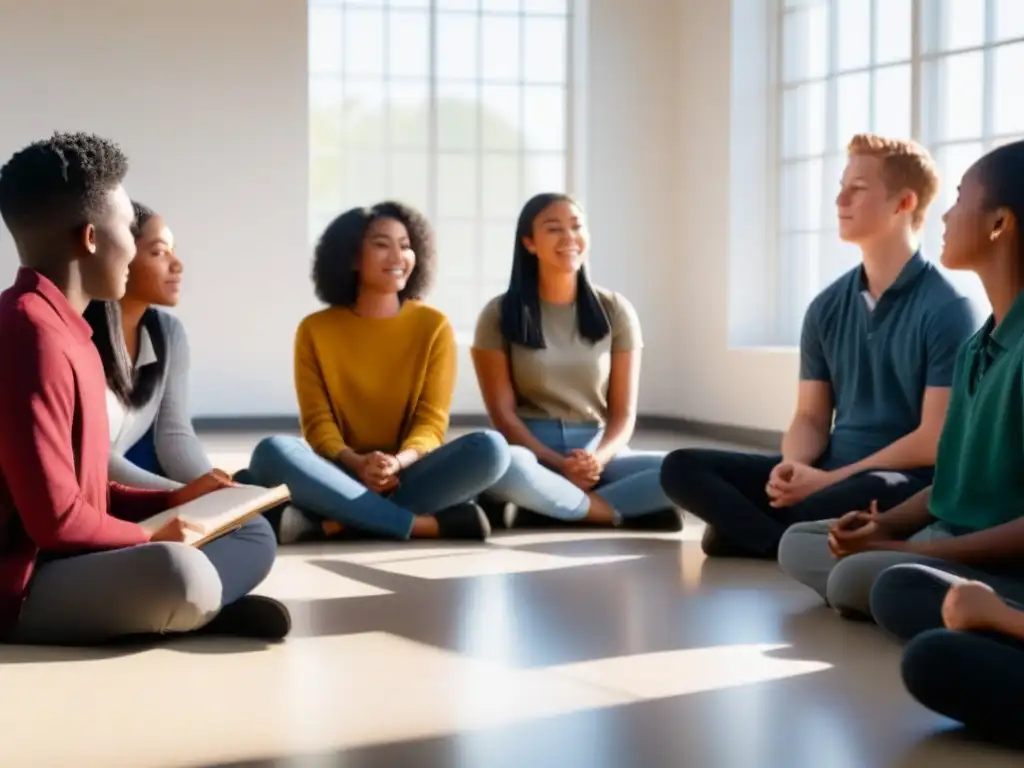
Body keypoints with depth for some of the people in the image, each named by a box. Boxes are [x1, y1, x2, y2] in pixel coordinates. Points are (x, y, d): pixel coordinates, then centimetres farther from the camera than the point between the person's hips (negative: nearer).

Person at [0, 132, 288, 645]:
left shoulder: (61, 327, 14)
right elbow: (56, 519, -22)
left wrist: (173, 501, 15)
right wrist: (152, 539, -7)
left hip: (68, 562, 11)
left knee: (254, 536, 17)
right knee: (178, 574, -38)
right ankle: (188, 609, -6)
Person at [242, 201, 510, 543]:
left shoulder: (434, 326, 4)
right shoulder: (315, 330, 4)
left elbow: (431, 422, -2)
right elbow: (318, 424, -2)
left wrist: (397, 463, -24)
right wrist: (356, 464, -24)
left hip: (408, 475, 1)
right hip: (342, 474, 0)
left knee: (491, 447, -28)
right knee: (272, 452, -32)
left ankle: (340, 523, -32)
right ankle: (429, 523, -35)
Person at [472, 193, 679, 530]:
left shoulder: (615, 311, 7)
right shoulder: (499, 315, 1)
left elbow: (624, 412, 4)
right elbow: (502, 412, -4)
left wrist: (598, 459, -18)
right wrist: (558, 464, -19)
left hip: (598, 453, 2)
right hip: (533, 451, -2)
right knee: (505, 465, -40)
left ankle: (546, 507, -22)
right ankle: (627, 513, -23)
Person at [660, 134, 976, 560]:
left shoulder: (947, 309, -9)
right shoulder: (827, 307, 11)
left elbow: (936, 441, -14)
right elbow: (811, 417, 12)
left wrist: (829, 480, -17)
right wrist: (793, 467, -13)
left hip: (907, 484, -7)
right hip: (828, 474, 7)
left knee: (817, 512, -41)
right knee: (682, 468, -9)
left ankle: (752, 533, -11)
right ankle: (803, 546, -25)